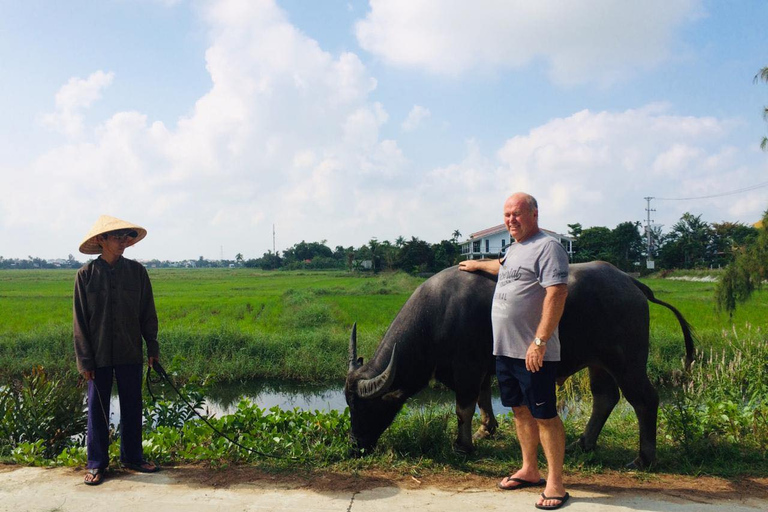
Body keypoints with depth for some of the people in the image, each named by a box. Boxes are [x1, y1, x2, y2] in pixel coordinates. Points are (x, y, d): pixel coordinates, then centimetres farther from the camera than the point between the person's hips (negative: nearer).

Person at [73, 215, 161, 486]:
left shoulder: (137, 271, 0)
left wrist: (152, 347, 4)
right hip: (99, 354, -1)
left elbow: (148, 314, 6)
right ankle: (97, 463, 20)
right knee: (97, 409, 7)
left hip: (130, 354, 2)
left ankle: (132, 457, 25)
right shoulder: (86, 274, -4)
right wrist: (84, 360, -5)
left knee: (132, 407, 10)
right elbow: (80, 320, -2)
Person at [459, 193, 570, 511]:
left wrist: (539, 343, -25)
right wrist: (478, 264, 52)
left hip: (533, 353, -9)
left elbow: (557, 294, -21)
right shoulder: (513, 249, 16)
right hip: (505, 349, 9)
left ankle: (555, 484, 10)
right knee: (520, 410, 16)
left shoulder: (547, 247, -12)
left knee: (544, 415, -1)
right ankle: (529, 471, 30)